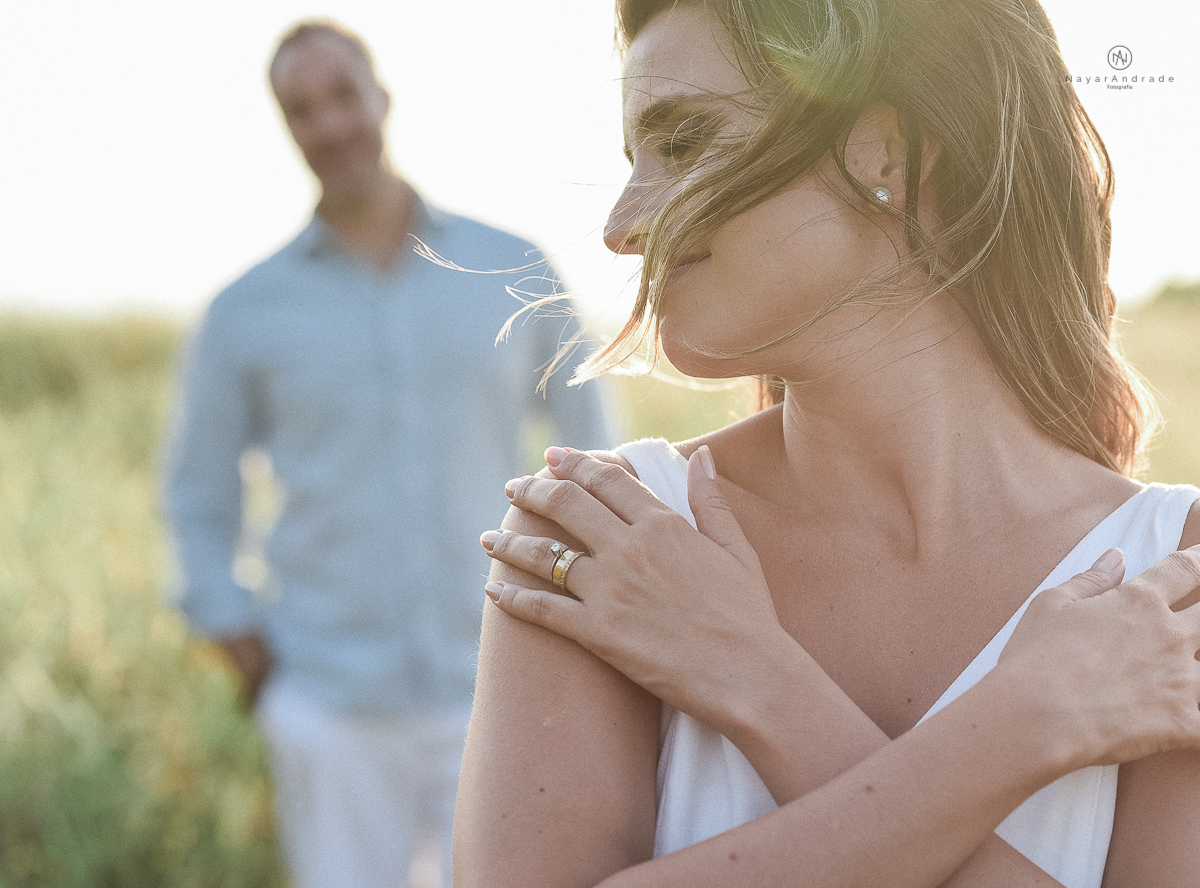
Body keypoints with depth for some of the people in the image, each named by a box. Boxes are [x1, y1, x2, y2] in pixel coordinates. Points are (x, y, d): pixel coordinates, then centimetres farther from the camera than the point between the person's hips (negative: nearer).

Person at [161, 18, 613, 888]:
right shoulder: (245, 312, 1)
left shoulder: (516, 272, 1)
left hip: (494, 697, 0)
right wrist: (245, 648, 3)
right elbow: (199, 492, 12)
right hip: (329, 710, 0)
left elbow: (592, 448, 10)